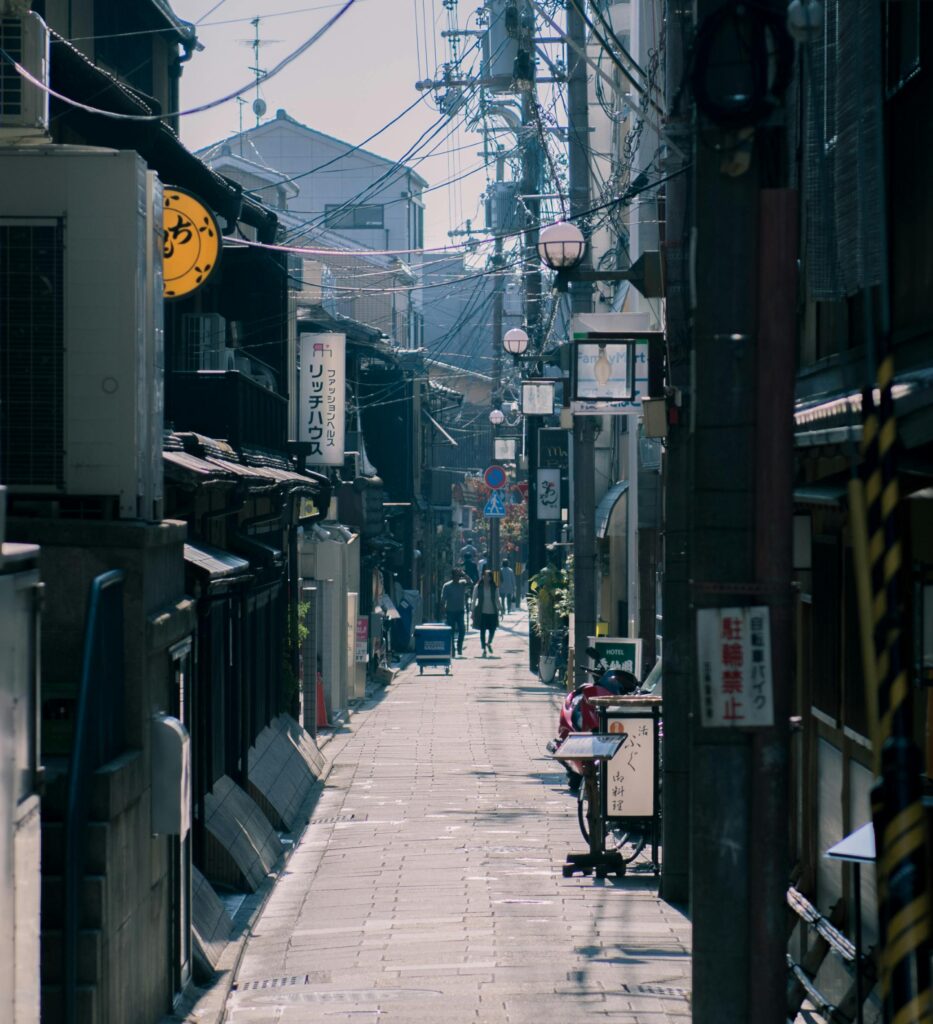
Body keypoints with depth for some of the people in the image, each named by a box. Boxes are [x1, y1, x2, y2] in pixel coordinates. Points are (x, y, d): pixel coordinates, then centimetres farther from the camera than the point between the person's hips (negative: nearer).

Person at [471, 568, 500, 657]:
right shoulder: (478, 587, -1)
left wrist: (498, 610, 7)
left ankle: (489, 643, 29)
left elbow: (497, 600, 10)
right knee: (482, 631, 2)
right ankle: (484, 650, 10)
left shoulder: (494, 587, 3)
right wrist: (473, 612, 0)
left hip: (492, 612, 1)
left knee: (492, 630, 0)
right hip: (482, 612, -1)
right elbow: (474, 600, 2)